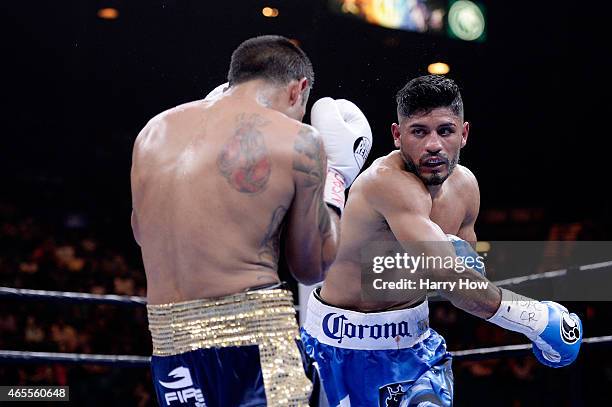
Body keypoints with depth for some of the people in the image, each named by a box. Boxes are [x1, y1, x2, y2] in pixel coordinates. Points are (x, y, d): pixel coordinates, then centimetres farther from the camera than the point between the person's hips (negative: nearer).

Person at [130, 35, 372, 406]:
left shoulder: (153, 130, 11)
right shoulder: (298, 142, -4)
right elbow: (312, 268, 5)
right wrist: (334, 182, 19)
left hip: (167, 340, 6)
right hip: (253, 334, -6)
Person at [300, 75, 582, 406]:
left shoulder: (465, 184, 0)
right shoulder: (388, 182, -26)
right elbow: (444, 274, -36)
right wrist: (533, 316, -29)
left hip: (414, 330, 7)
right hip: (351, 340, -7)